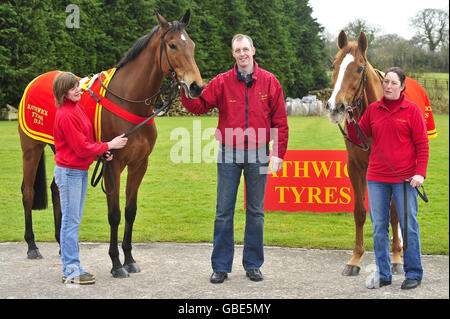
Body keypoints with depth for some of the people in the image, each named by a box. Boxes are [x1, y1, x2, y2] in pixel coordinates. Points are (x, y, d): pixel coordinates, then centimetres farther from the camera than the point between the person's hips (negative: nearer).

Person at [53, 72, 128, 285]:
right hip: (69, 172, -10)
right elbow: (81, 147, -19)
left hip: (81, 170, 10)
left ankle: (72, 267, 20)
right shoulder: (65, 115, -19)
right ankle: (71, 271, 3)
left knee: (74, 220, 13)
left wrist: (102, 151, 1)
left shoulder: (76, 108, 11)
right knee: (71, 221, -4)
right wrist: (108, 146, -11)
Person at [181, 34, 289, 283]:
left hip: (258, 154, 0)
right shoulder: (222, 82, 1)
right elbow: (200, 105, -2)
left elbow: (280, 121, 1)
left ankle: (253, 264, 20)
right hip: (229, 154, 0)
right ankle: (221, 266, 12)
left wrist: (279, 153, -5)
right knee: (224, 211, 3)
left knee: (255, 211, 9)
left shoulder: (269, 82, 1)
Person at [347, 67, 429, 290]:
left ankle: (413, 273, 14)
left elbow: (422, 144, -3)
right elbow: (359, 138, 13)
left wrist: (420, 173, -12)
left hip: (404, 179, -3)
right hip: (376, 178, 4)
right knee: (379, 227, 7)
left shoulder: (412, 110, -1)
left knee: (409, 226, 3)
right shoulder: (373, 110, 8)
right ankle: (383, 275, 17)